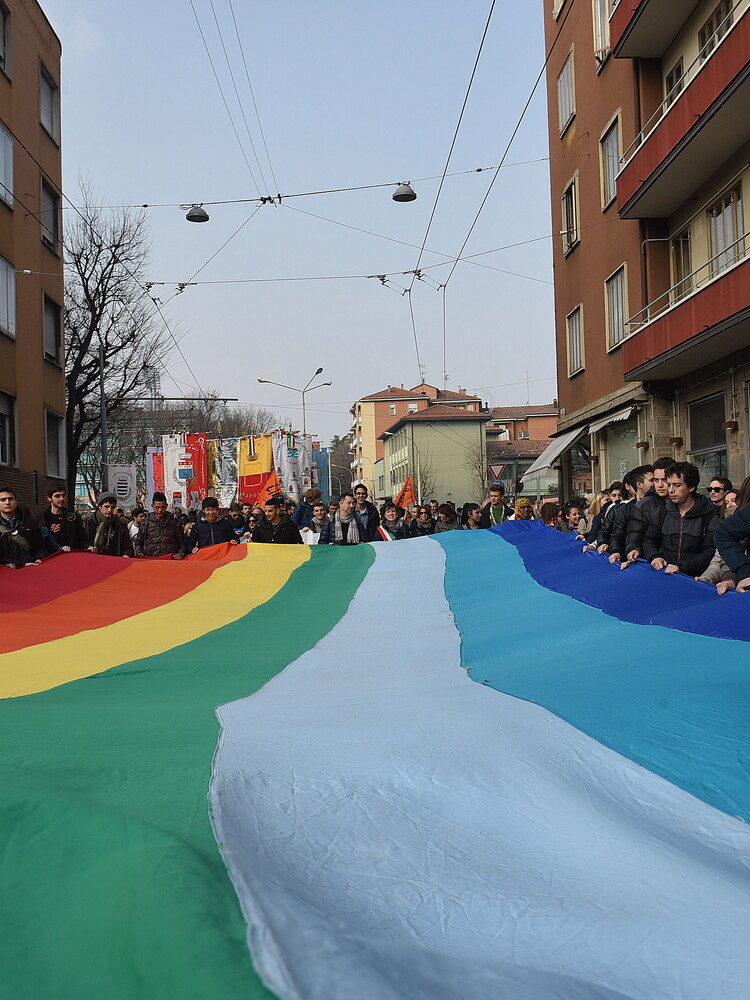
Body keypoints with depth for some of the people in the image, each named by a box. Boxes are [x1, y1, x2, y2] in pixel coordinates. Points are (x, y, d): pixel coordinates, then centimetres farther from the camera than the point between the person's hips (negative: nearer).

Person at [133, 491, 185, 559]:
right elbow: (138, 543, 21)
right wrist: (139, 554, 4)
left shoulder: (175, 523, 12)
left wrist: (180, 554, -2)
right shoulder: (146, 524, 13)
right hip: (150, 560, 0)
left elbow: (181, 543, 16)